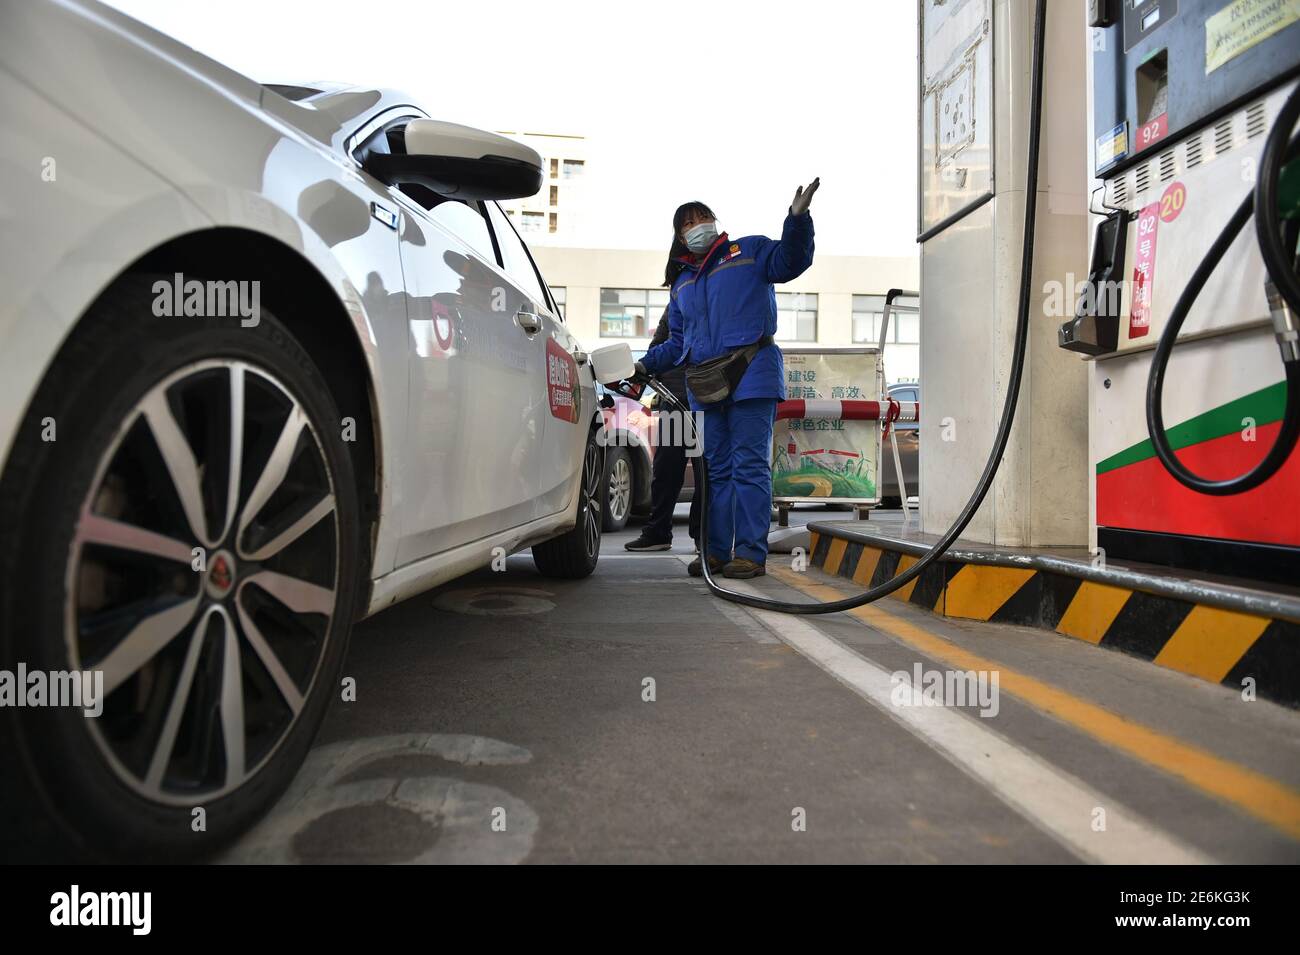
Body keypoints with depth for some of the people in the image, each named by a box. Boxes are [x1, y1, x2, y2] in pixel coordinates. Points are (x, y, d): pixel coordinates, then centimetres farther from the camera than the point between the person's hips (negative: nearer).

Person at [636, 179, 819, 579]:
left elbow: (790, 261, -3)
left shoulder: (750, 251, 11)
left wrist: (797, 218, -18)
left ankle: (751, 552, -5)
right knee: (717, 469, 8)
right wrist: (646, 364, 11)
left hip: (751, 375, -6)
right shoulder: (681, 283, 25)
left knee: (749, 466, -7)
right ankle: (716, 550, 14)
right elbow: (677, 343, 25)